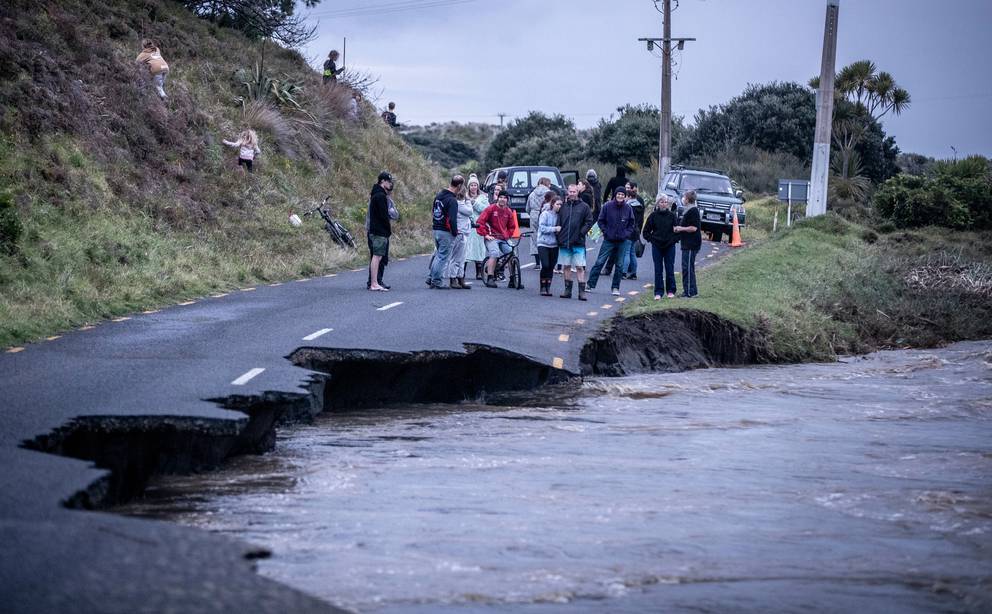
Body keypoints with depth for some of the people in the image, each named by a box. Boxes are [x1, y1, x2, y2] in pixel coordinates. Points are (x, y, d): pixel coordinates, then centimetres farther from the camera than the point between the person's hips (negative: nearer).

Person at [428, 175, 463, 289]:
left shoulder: (439, 195, 8)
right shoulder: (452, 200, -19)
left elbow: (433, 211, 17)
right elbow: (452, 220, -23)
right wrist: (455, 232, -12)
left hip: (436, 230, 8)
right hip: (446, 232, -8)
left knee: (438, 254, 21)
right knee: (443, 257, 0)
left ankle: (431, 278, 23)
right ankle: (436, 282, 3)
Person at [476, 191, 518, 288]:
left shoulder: (509, 211, 8)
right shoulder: (491, 208, -5)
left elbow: (512, 226, 22)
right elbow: (480, 222, -7)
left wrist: (508, 235, 5)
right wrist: (486, 235, -11)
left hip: (504, 239, 5)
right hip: (492, 238, -5)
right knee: (495, 254, -27)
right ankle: (490, 279, -23)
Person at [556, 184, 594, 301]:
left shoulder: (584, 207, 1)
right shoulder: (563, 206, 8)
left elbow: (589, 222, 2)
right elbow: (558, 221, 13)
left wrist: (582, 232, -8)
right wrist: (559, 233, 1)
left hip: (578, 243, -3)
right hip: (564, 242, 3)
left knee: (580, 267, -5)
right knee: (566, 267, 8)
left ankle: (582, 291, -4)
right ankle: (568, 290, 16)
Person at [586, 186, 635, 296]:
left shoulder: (628, 208, 0)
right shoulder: (607, 206, -5)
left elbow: (631, 224, 11)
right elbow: (601, 221, 3)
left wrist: (626, 233, -3)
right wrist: (606, 232, -7)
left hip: (623, 241, 2)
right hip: (609, 240, -2)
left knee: (620, 265, 7)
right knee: (599, 262, -4)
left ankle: (615, 288, 16)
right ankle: (590, 284, 1)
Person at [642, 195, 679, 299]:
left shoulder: (672, 215, 0)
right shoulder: (653, 215, -1)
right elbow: (646, 231, 5)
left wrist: (674, 240, -3)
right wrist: (652, 239, -3)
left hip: (670, 246, 0)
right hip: (657, 247, 0)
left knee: (670, 269, 4)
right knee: (658, 270, 2)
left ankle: (670, 291, 14)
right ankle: (658, 292, 6)